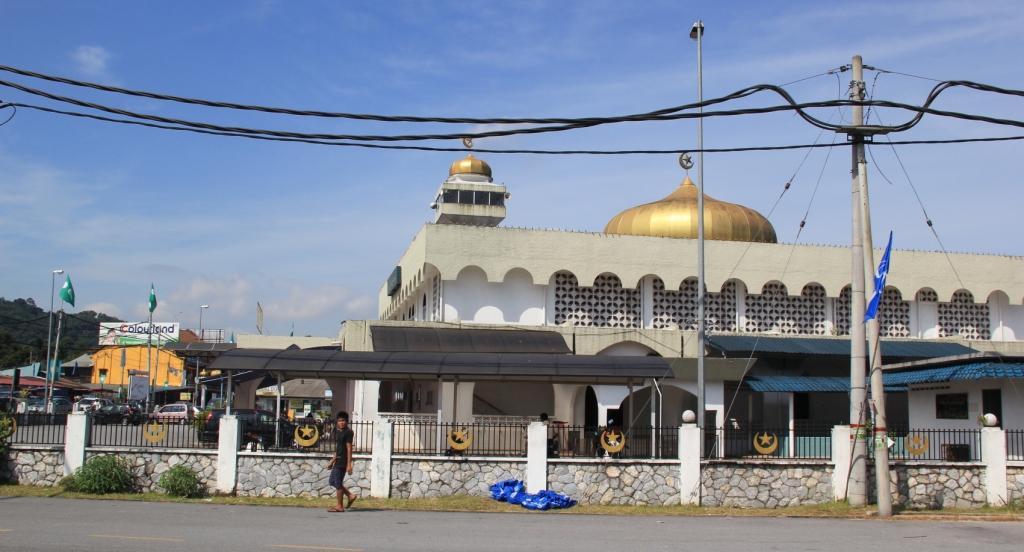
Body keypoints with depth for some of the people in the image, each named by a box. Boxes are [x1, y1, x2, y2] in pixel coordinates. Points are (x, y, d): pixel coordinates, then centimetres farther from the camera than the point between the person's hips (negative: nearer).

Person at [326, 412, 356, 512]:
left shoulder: (348, 432, -13)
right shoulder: (338, 432, 14)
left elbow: (349, 448, -16)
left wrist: (349, 464, -19)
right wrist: (332, 461, 21)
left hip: (343, 461, -9)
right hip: (338, 460, 9)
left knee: (338, 483, -3)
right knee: (332, 481, 13)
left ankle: (340, 506, 6)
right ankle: (350, 495, 20)